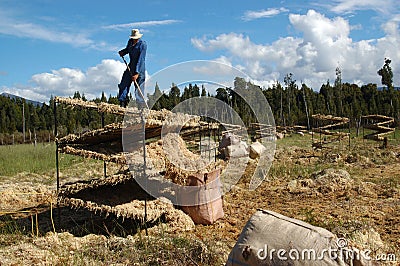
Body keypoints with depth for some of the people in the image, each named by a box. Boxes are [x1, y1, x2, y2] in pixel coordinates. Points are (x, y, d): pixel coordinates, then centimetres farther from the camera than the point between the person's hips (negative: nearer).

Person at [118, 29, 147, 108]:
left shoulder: (143, 44, -14)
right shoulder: (130, 42, 5)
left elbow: (141, 59, -19)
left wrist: (137, 73, -24)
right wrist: (122, 52, 4)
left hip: (139, 68, -6)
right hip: (131, 66, 6)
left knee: (139, 89, -8)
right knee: (123, 85, 1)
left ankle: (141, 106, -3)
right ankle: (122, 103, 9)